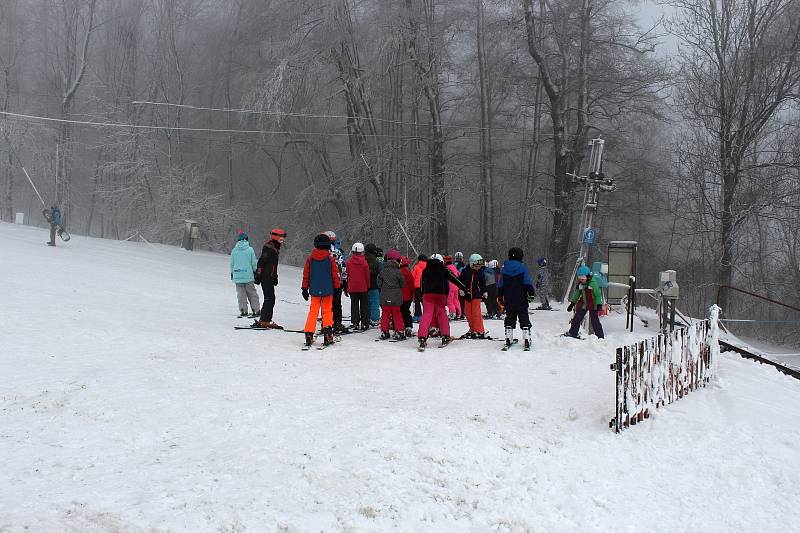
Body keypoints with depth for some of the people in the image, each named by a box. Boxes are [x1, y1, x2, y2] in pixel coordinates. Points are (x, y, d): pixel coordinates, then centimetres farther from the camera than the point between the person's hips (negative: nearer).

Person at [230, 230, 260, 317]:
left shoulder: (234, 250, 0)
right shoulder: (250, 249, -7)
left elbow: (232, 264, 7)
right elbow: (254, 263, -3)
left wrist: (232, 274, 20)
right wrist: (255, 272, 11)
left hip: (237, 276, 2)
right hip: (248, 276, -2)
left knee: (241, 294, 9)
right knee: (252, 293, 8)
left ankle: (243, 311, 9)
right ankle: (256, 310, 7)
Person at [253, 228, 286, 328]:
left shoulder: (275, 248, 19)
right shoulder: (269, 247, -13)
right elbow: (261, 261, -19)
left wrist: (275, 277, 28)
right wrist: (258, 275, -22)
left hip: (269, 278, 10)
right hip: (266, 278, -10)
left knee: (270, 299, 12)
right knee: (269, 298, -11)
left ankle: (265, 320, 16)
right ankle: (264, 321, -12)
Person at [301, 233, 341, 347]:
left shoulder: (310, 258, 1)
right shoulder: (330, 258, -6)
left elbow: (306, 274, 7)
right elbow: (335, 274, -1)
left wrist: (305, 289, 15)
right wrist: (337, 287, 9)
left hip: (314, 290, 2)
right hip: (328, 290, -2)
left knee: (313, 311, 7)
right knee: (327, 311, 6)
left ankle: (309, 335, -1)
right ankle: (328, 335, -1)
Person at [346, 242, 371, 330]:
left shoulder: (349, 262, -3)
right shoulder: (364, 262, -8)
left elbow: (347, 275, 3)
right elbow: (367, 276, -2)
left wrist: (347, 287, 11)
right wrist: (368, 286, 10)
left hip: (352, 288, 1)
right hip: (363, 288, -1)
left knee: (354, 306, 7)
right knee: (364, 306, 8)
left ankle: (355, 323, 4)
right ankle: (364, 323, 7)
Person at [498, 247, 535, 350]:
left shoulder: (504, 268, 3)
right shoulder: (523, 267, -7)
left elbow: (500, 285, 7)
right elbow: (528, 283, -8)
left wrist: (500, 297, 15)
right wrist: (531, 293, 1)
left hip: (508, 300, 3)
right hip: (521, 299, -3)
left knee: (510, 319, 12)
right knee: (524, 319, 3)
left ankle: (508, 339, 9)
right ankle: (527, 340, -3)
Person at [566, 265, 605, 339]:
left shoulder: (593, 283, -16)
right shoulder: (580, 284, 4)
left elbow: (598, 294, -15)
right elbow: (576, 294, 15)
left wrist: (599, 304, -19)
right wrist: (572, 303, 15)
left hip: (593, 305, -7)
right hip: (583, 304, 7)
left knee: (595, 320, -4)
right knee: (577, 318, 9)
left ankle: (600, 336, 3)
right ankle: (573, 333, 21)